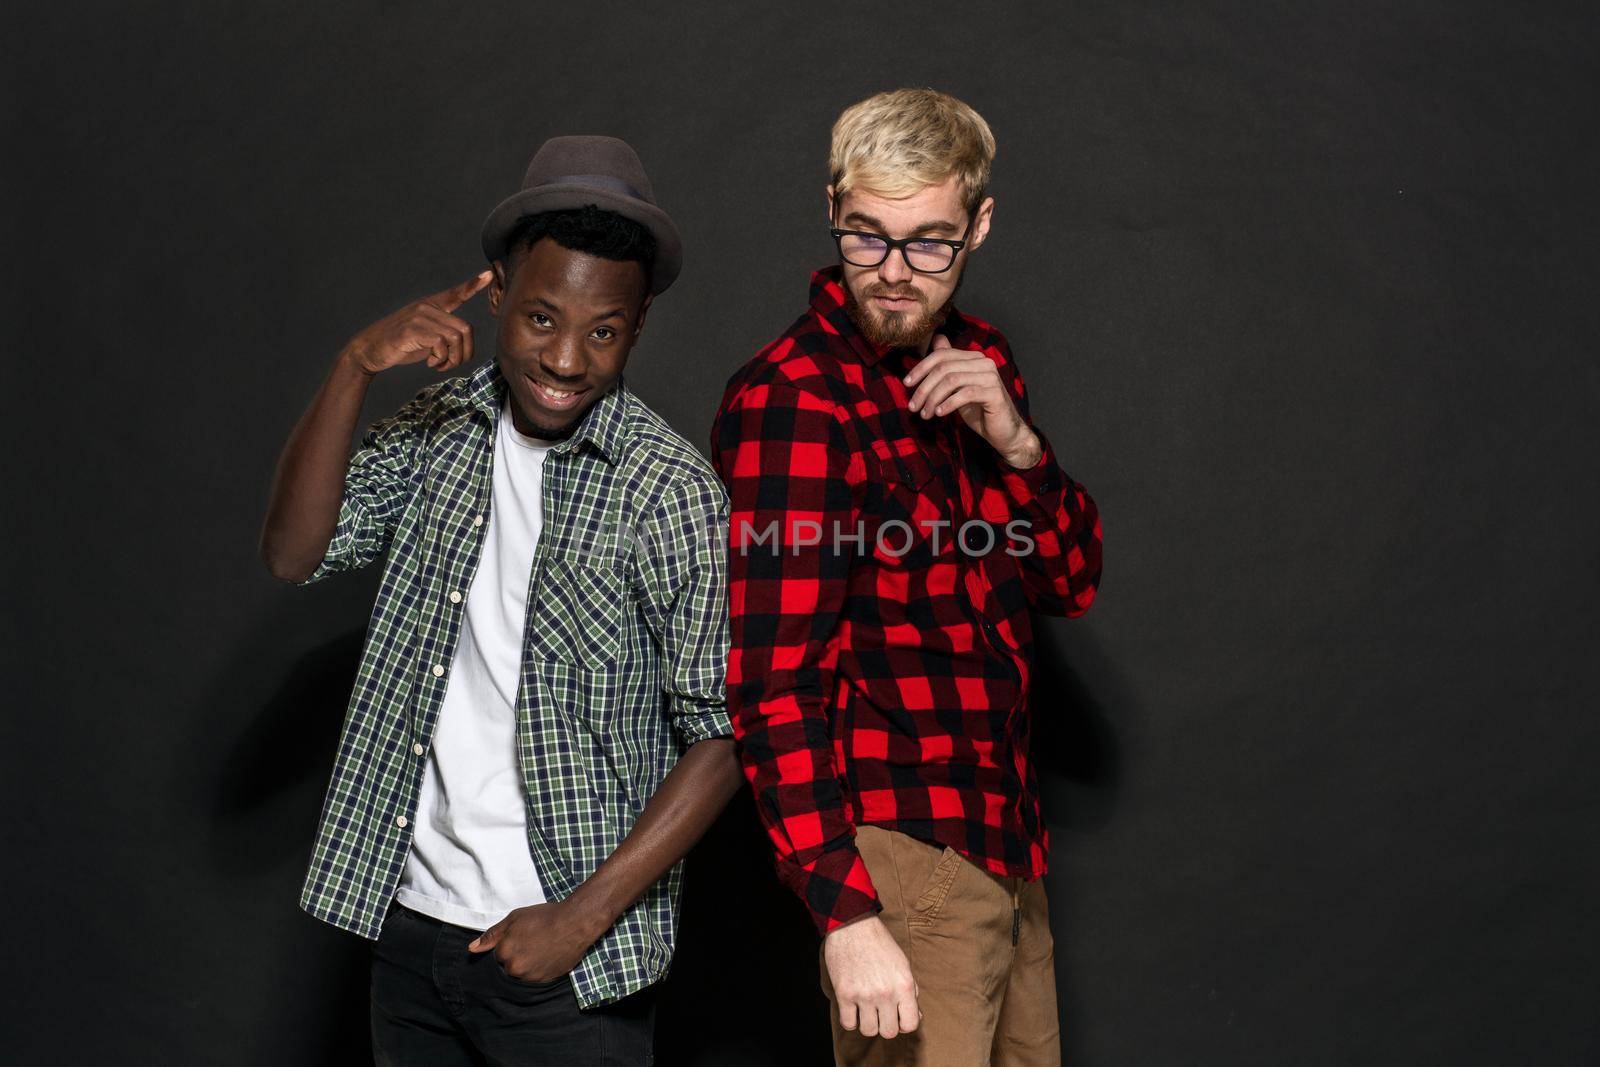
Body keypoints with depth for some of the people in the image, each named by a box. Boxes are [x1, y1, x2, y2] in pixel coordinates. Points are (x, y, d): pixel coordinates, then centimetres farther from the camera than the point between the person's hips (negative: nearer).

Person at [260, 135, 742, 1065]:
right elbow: (296, 555, -6)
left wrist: (583, 917, -15)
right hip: (409, 918, 5)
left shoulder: (669, 490, -14)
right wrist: (357, 369, -16)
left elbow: (726, 733, -13)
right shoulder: (444, 428, 1)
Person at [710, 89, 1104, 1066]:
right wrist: (844, 912, -25)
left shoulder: (975, 360, 9)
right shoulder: (793, 398, -17)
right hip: (896, 851, -8)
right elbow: (772, 684, -21)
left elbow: (1074, 582, 9)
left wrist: (1014, 441, -10)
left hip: (1002, 834, 8)